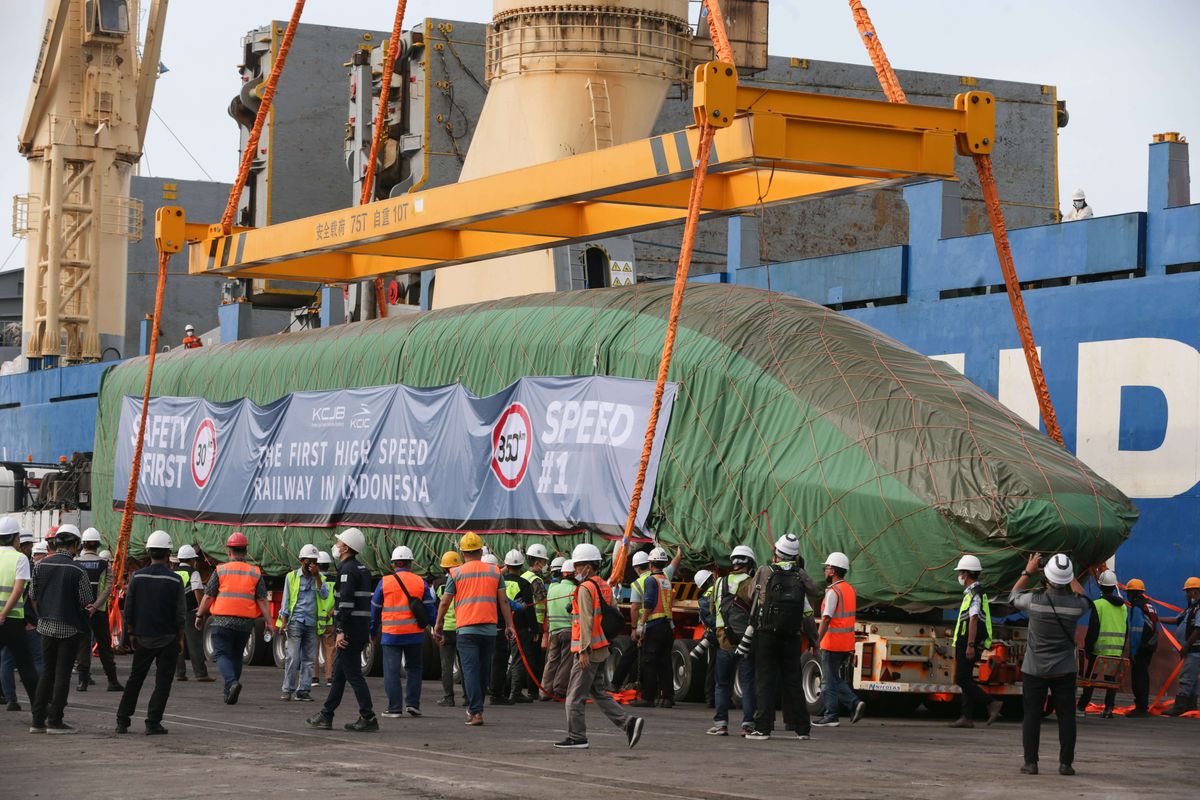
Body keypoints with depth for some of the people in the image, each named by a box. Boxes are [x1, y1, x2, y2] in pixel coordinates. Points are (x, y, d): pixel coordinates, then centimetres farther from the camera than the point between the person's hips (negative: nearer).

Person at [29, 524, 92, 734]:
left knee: (47, 672, 13)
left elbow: (34, 598, 8)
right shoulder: (77, 570, -12)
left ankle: (38, 720, 11)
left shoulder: (41, 565, 1)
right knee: (62, 674, 2)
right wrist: (89, 609, 11)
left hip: (46, 626, 5)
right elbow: (88, 603, -10)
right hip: (69, 628, -4)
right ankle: (55, 721, 2)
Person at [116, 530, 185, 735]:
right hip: (167, 638, -3)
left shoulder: (137, 577, -3)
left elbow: (128, 609, 2)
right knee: (162, 681, 3)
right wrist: (180, 637, 4)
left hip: (143, 636, 3)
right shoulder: (174, 580, -9)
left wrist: (131, 633, 11)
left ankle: (122, 721, 12)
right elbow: (180, 613, -6)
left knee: (135, 679, 14)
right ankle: (152, 723, -2)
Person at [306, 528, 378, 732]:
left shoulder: (347, 570, -13)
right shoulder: (362, 569, 17)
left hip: (350, 631, -10)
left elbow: (346, 601, -21)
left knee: (353, 674, -7)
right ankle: (326, 715, 19)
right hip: (362, 629, 10)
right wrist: (368, 631, 22)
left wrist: (341, 630, -22)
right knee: (339, 672, 14)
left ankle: (368, 719, -8)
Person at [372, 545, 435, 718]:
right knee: (414, 668, 15)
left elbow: (375, 609, 7)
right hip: (415, 634, 2)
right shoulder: (420, 582, 3)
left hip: (391, 634, -2)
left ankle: (395, 708, -1)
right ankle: (413, 703, 8)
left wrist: (373, 632, 17)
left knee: (392, 671, 1)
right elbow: (431, 609, 3)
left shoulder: (384, 582, 0)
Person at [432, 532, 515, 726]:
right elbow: (503, 601, 6)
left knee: (470, 670, -5)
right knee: (484, 670, 15)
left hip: (466, 628, -3)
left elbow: (444, 602, 2)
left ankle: (476, 712, -13)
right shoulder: (494, 572, 8)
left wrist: (438, 626, 11)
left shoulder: (456, 573, 1)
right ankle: (475, 707, 26)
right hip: (489, 628, 3)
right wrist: (509, 625, 12)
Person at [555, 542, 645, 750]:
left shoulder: (585, 589, -13)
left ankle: (577, 737, 2)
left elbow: (587, 621, -20)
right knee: (600, 693, 14)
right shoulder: (605, 587, 14)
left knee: (575, 696, -1)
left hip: (588, 651, -9)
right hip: (602, 648, 9)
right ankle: (628, 722, 2)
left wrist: (584, 650, -22)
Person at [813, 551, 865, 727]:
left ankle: (830, 717, 3)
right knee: (837, 679, 17)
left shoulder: (833, 592, -14)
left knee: (830, 681, 0)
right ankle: (854, 703, 1)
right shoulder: (850, 590, 13)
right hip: (847, 644, 8)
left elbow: (826, 619, -21)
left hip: (832, 644, -8)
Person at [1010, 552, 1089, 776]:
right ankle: (1066, 763, 6)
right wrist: (1070, 576, 15)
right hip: (1064, 671, 1)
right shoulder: (1076, 605, -12)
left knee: (1032, 716, 5)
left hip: (1034, 670, -1)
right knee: (1066, 716, 7)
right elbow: (1084, 599, 15)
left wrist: (1028, 572, 11)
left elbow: (1013, 597, 6)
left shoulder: (1035, 601, -17)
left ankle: (1030, 762, 4)